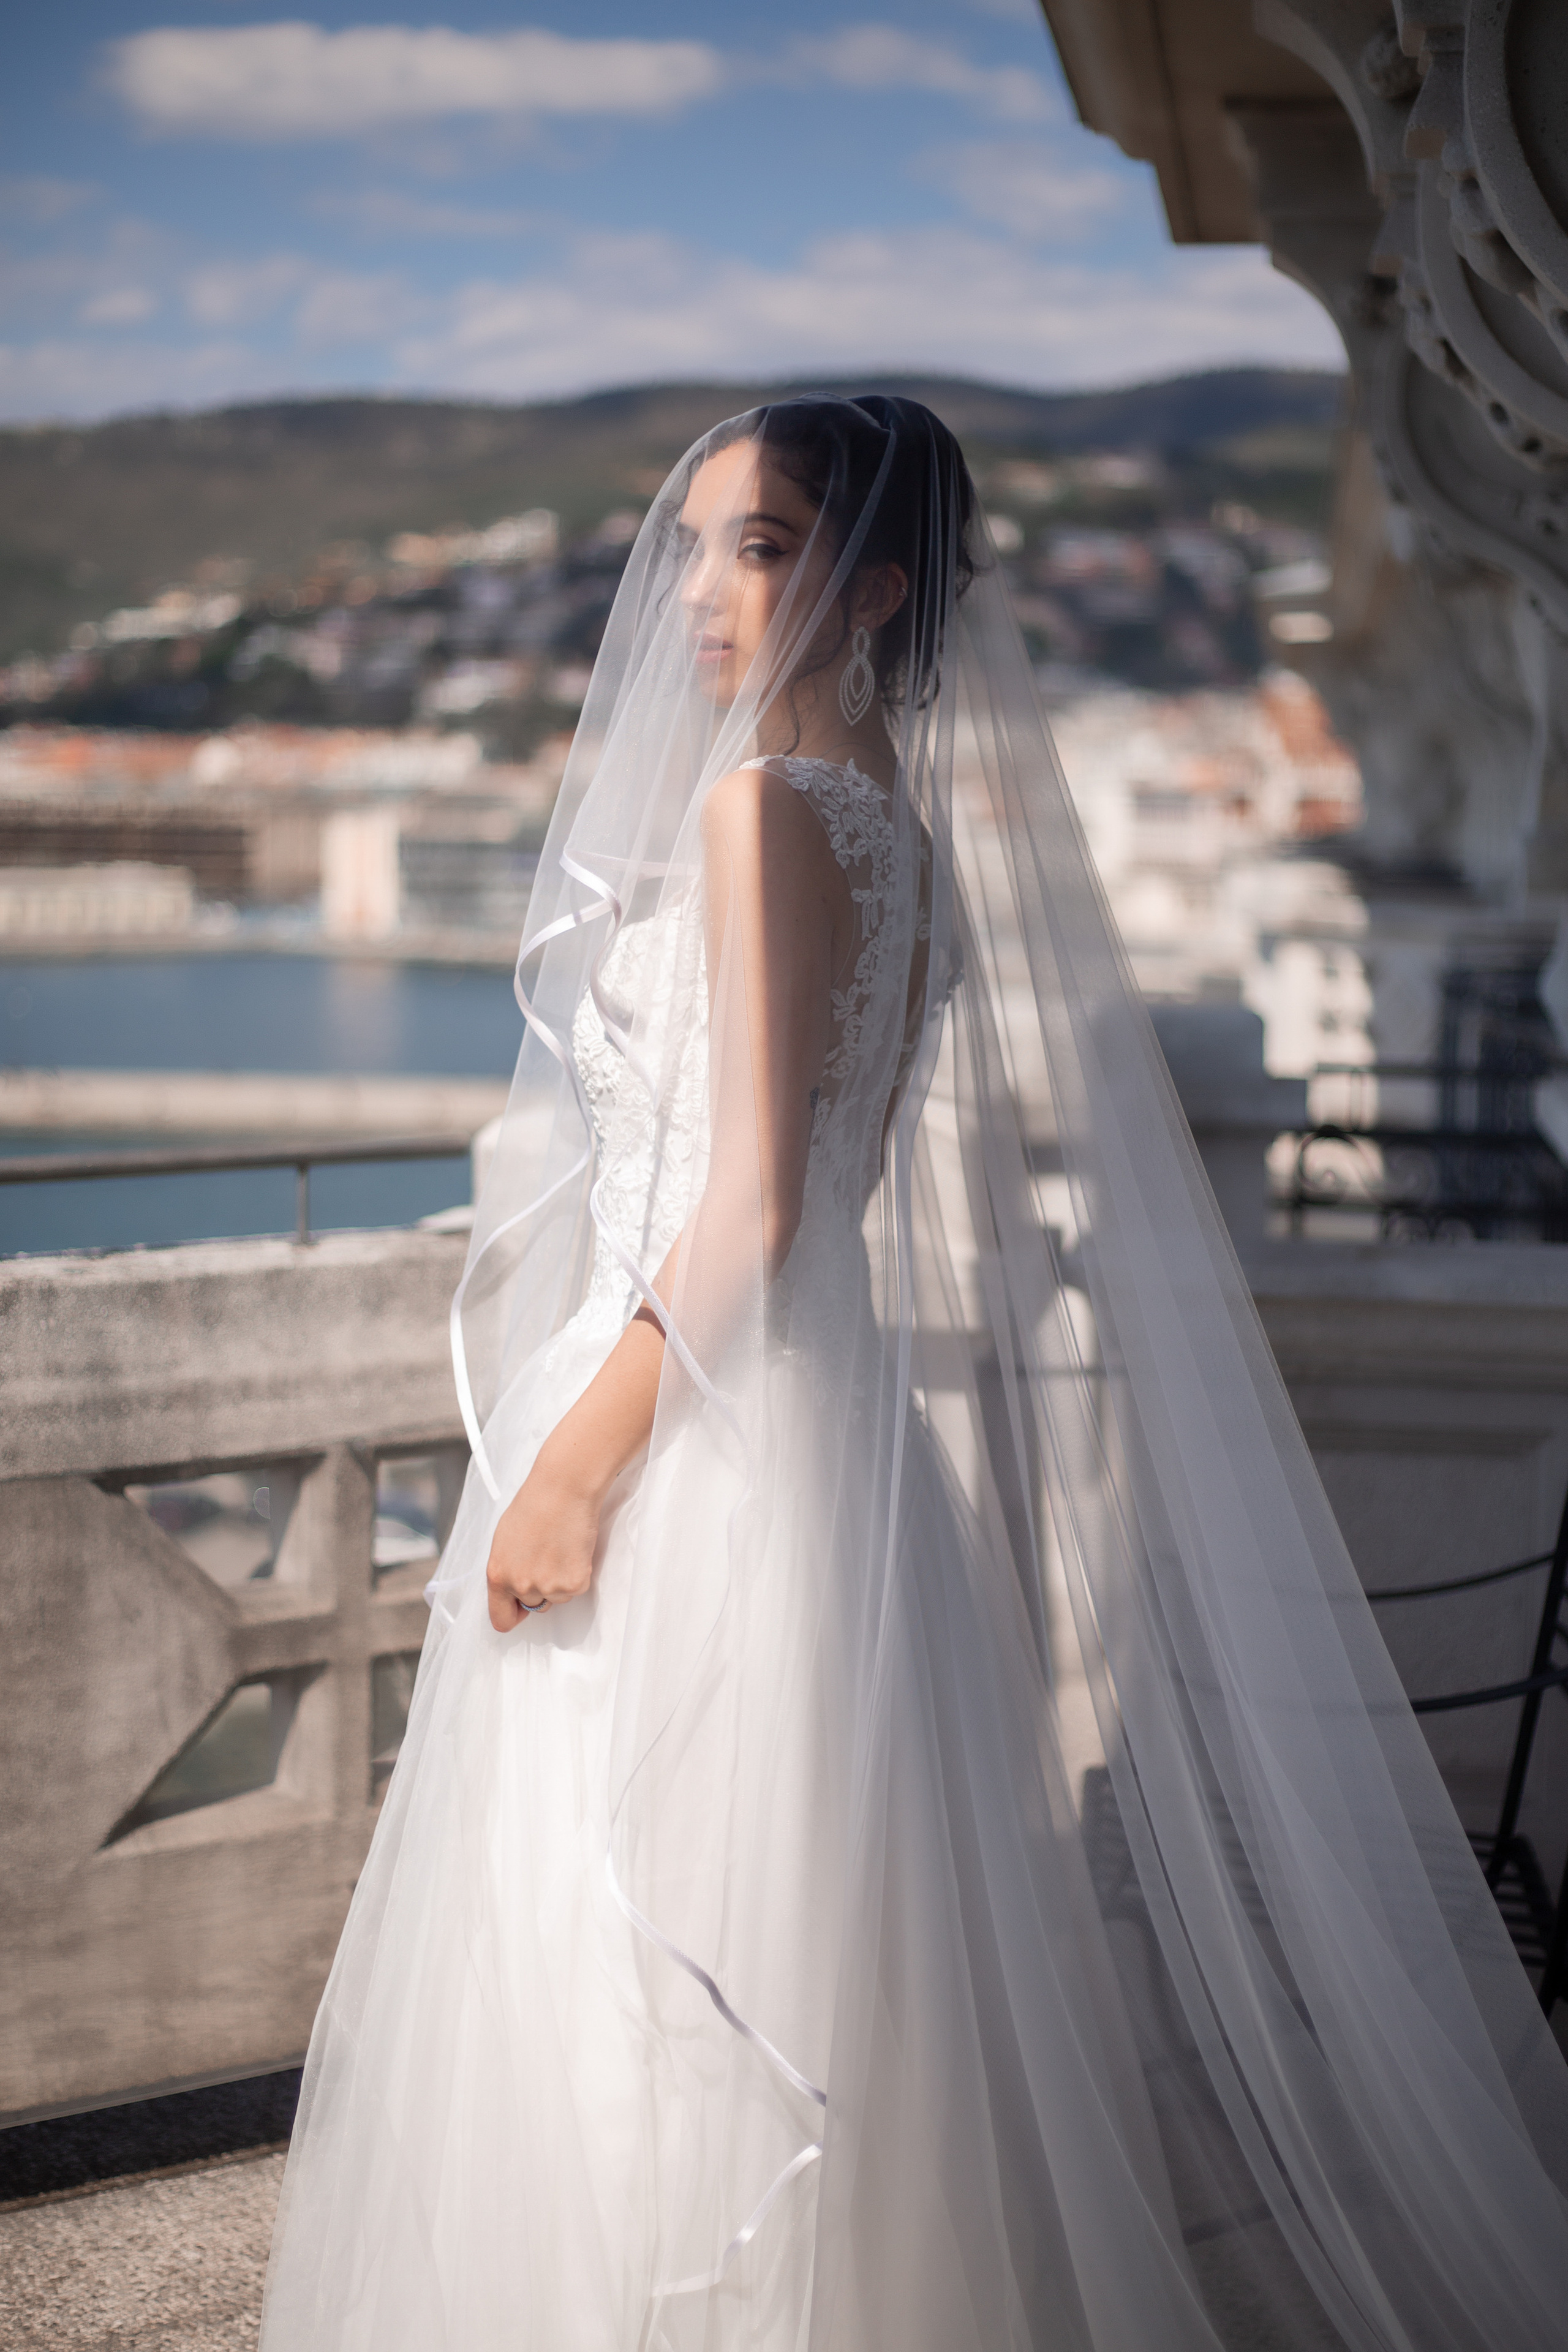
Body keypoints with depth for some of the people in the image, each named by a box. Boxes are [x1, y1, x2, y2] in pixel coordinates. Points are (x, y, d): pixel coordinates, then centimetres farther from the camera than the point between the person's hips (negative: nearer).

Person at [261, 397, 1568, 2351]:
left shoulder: (762, 802, -15)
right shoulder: (900, 812, 12)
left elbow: (751, 1198, -20)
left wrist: (578, 1459, -18)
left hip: (703, 1449, -9)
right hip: (791, 1424, 9)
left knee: (646, 1981, -1)